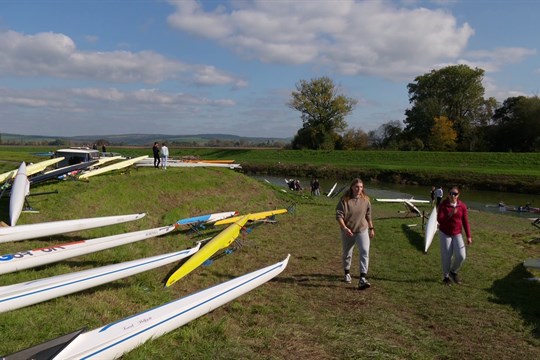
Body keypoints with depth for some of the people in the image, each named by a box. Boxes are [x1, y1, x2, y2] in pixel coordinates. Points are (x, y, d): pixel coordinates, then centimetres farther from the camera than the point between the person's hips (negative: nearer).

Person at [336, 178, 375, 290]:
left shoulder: (365, 199, -1)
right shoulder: (345, 200, -12)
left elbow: (368, 215, 11)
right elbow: (339, 215, -14)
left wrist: (371, 228, 14)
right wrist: (344, 228, -25)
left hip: (362, 230, 1)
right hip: (348, 232, -1)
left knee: (365, 252, -16)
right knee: (347, 254, 15)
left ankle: (362, 279, -17)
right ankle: (347, 273, 41)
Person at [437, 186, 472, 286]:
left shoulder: (462, 206, -5)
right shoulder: (443, 205, -11)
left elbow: (465, 222, 0)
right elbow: (439, 220, -19)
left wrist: (468, 236, -1)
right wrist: (449, 214, -33)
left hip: (457, 234, 2)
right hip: (445, 233, -2)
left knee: (461, 256, -9)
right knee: (446, 256, 1)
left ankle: (453, 272, 19)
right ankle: (446, 277, 21)